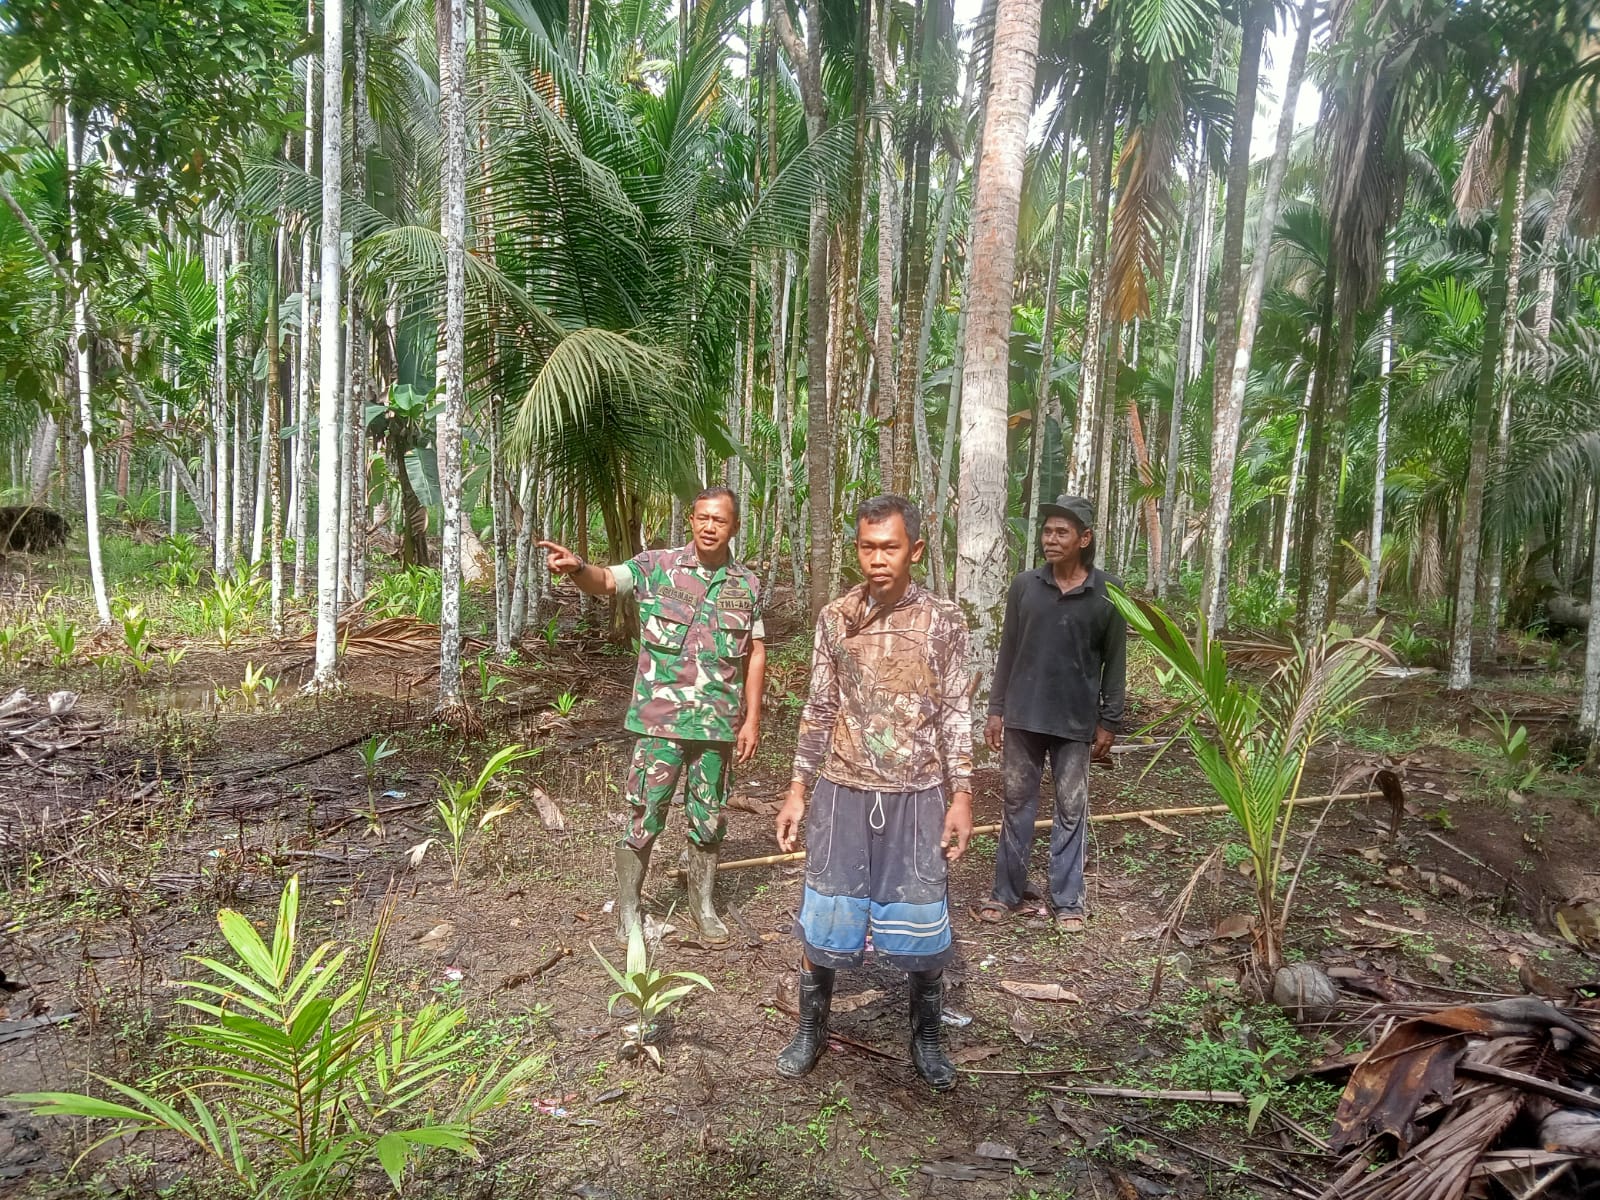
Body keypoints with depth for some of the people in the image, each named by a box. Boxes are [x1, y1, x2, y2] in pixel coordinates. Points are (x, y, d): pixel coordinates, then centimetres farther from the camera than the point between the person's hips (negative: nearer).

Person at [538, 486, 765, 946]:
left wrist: (752, 718, 4)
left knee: (708, 817, 15)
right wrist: (577, 567, -43)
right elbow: (606, 580, -19)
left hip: (718, 722, 3)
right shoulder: (656, 565, -4)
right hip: (660, 720, -2)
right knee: (645, 816, 3)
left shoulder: (748, 584, 3)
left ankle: (703, 904, 33)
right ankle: (628, 910, 20)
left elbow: (755, 653, 7)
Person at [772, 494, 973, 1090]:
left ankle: (926, 1037, 31)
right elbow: (819, 709, 6)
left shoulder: (943, 620, -4)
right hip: (841, 792, 1)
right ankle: (811, 1029, 30)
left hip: (916, 796, -1)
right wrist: (798, 789, 4)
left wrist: (961, 796, -5)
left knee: (922, 925, 8)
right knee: (822, 920, 8)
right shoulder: (836, 617, 0)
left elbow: (955, 714, 0)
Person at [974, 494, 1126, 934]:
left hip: (1075, 721, -1)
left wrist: (1109, 721, -1)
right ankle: (1006, 892, 21)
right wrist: (996, 709, 3)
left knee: (1071, 811, 7)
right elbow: (1008, 651, 5)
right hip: (1023, 716, 2)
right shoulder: (1024, 585, 0)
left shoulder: (1109, 593, -5)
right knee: (1017, 805, 10)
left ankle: (1067, 900, 18)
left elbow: (1114, 662, 0)